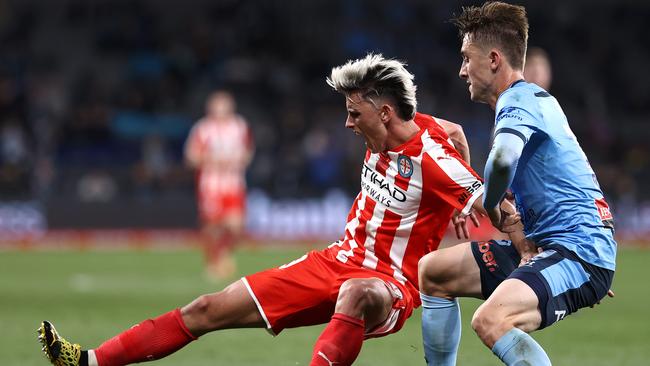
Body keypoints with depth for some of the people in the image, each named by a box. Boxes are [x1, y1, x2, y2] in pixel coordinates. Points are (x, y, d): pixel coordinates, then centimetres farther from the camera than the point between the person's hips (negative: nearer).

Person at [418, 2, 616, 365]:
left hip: (580, 252, -11)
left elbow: (503, 159, -37)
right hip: (542, 247, 11)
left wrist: (491, 206, -17)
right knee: (432, 271, 17)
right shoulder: (532, 97, 18)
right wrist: (515, 228, 8)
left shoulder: (518, 101, -14)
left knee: (490, 320, -36)